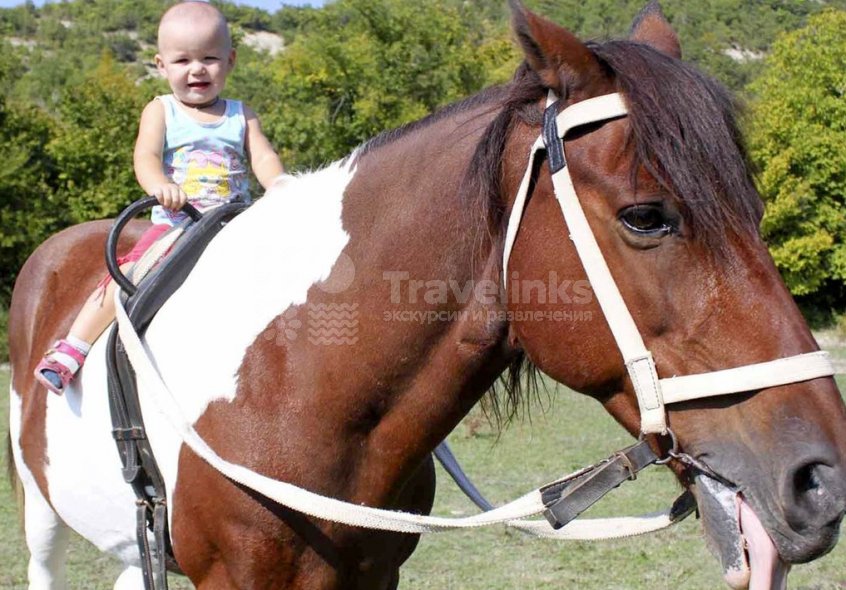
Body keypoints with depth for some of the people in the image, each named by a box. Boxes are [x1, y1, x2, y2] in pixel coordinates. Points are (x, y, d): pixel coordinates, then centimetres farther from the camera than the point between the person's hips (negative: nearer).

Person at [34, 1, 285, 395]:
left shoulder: (241, 117, 12)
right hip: (172, 225, -2)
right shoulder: (160, 112, 6)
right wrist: (160, 186, -34)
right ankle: (69, 351, -14)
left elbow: (264, 158, -1)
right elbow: (145, 158, -10)